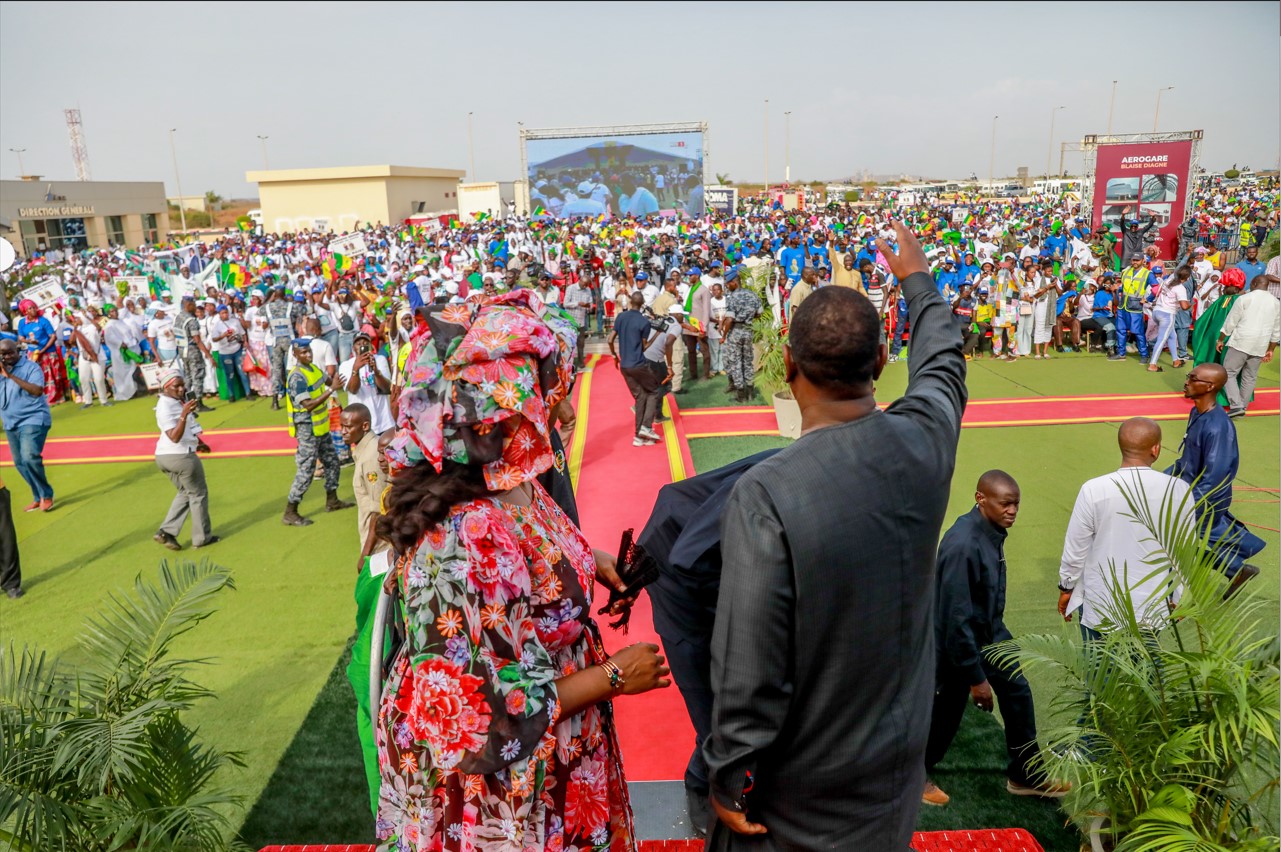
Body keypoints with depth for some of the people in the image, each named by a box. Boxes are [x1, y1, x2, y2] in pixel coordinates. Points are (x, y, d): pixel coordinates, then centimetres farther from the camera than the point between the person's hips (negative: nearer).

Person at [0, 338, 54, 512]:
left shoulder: (31, 367, -9)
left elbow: (37, 391, -23)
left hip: (33, 420, -7)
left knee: (30, 458, -21)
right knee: (20, 463, 10)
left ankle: (46, 495, -5)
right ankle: (38, 497, 23)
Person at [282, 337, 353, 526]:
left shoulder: (313, 368, 5)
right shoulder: (297, 377, -22)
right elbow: (308, 405, -29)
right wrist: (331, 390, -31)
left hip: (320, 427, 9)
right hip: (307, 429, -9)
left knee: (331, 461, 18)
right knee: (306, 471, -5)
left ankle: (332, 501, 33)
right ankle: (290, 513, 4)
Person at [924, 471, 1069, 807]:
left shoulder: (992, 532, -5)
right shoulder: (962, 545, -33)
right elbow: (956, 617, -30)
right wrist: (976, 678, -23)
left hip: (990, 633, 8)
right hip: (957, 640, -8)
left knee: (1017, 693, 14)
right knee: (946, 709, 8)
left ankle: (1025, 775, 33)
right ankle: (917, 775, 32)